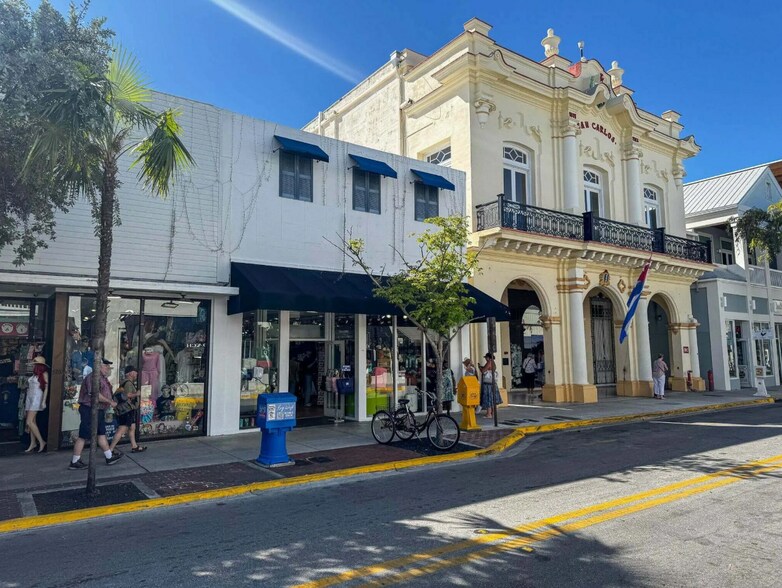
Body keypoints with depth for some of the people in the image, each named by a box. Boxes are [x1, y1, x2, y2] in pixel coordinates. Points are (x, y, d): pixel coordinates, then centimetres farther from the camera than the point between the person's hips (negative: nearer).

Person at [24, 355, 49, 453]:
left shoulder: (44, 373, -6)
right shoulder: (34, 374, 14)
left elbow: (46, 387, -10)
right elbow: (30, 386, 16)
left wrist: (44, 401, -16)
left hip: (37, 398, -7)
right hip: (29, 397, 7)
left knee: (29, 422, -12)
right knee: (32, 421, 7)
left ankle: (41, 442, -5)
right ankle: (33, 443, 12)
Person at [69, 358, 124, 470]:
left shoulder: (103, 378, 14)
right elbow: (95, 394, -25)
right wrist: (110, 402, -18)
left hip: (99, 410, 10)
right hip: (90, 410, -10)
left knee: (101, 434, 15)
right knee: (83, 436, -2)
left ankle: (109, 457, 21)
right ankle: (74, 462, 8)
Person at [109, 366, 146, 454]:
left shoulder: (124, 383, 17)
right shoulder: (128, 383, -14)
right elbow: (127, 395, -27)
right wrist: (136, 394, -11)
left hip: (128, 410, 11)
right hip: (127, 410, -11)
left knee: (132, 427, 17)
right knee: (122, 430, -11)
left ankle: (134, 446, 24)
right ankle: (110, 449, -10)